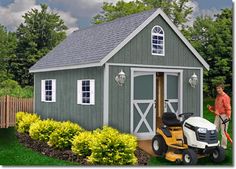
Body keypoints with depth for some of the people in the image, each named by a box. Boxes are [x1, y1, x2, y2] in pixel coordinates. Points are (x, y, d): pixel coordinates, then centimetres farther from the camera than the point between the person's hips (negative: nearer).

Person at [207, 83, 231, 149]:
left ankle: (223, 146, 9)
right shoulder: (217, 97, 16)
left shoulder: (225, 97, -10)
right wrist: (210, 107, 8)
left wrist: (228, 116, -27)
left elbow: (228, 107, -16)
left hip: (224, 116, -8)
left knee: (223, 132, -1)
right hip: (217, 116, 8)